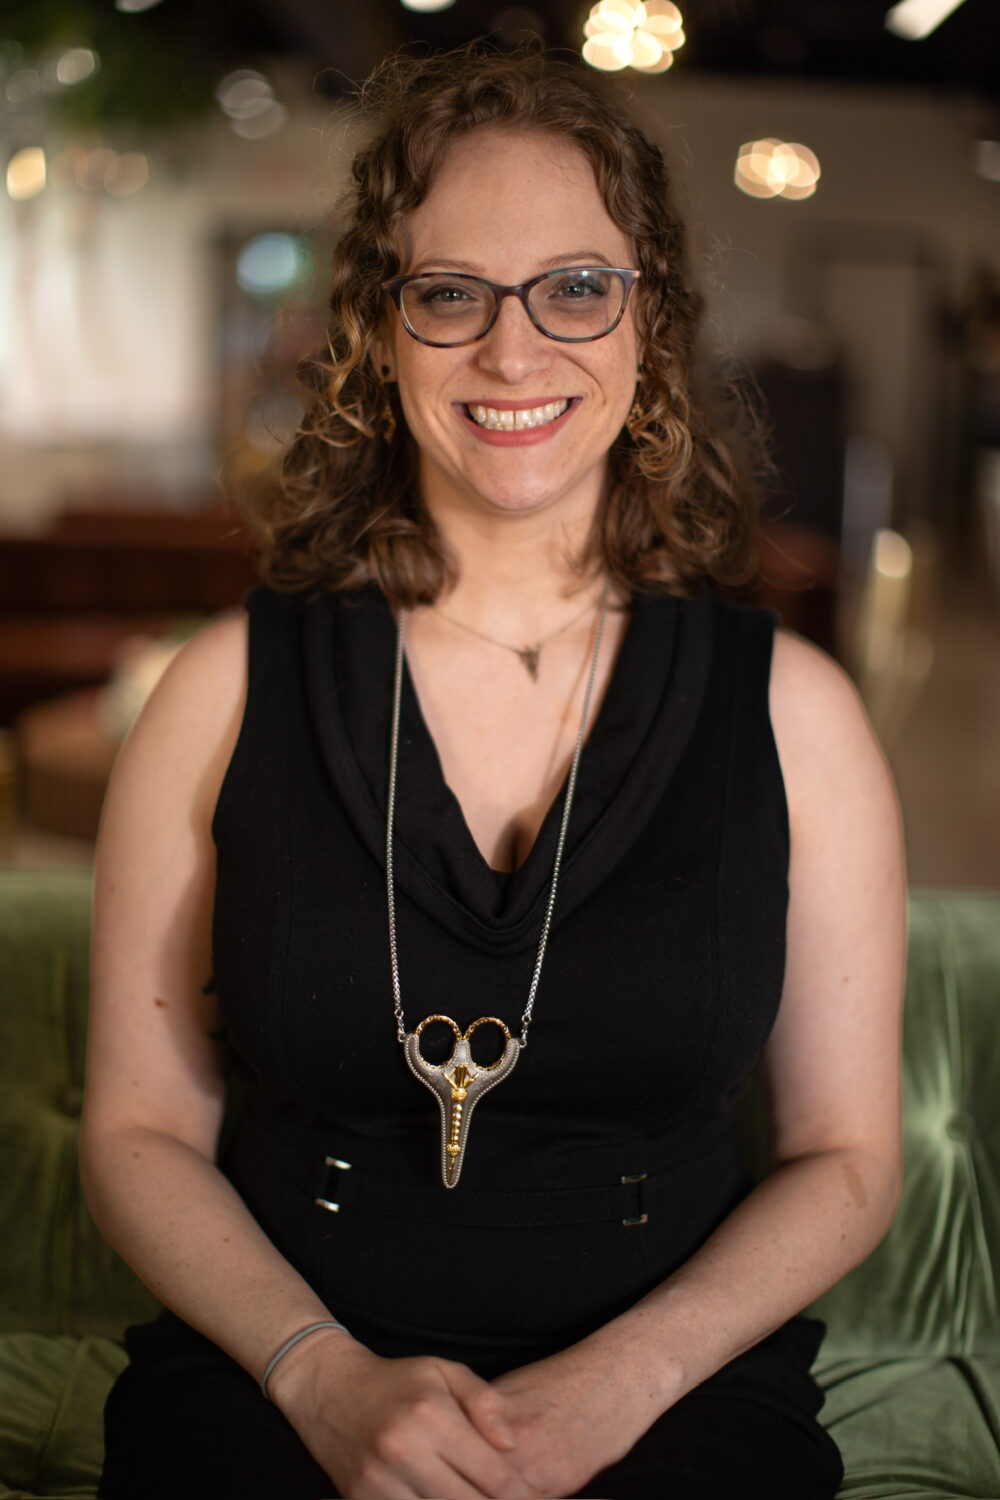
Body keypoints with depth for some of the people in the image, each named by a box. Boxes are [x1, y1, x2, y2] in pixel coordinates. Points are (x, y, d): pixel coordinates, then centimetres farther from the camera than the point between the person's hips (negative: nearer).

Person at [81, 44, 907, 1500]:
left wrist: (618, 1380, -8)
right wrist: (326, 1373, -10)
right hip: (274, 1381, 0)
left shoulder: (790, 709, 2)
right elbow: (141, 1129, 5)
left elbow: (844, 1154, 6)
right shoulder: (229, 689, 1)